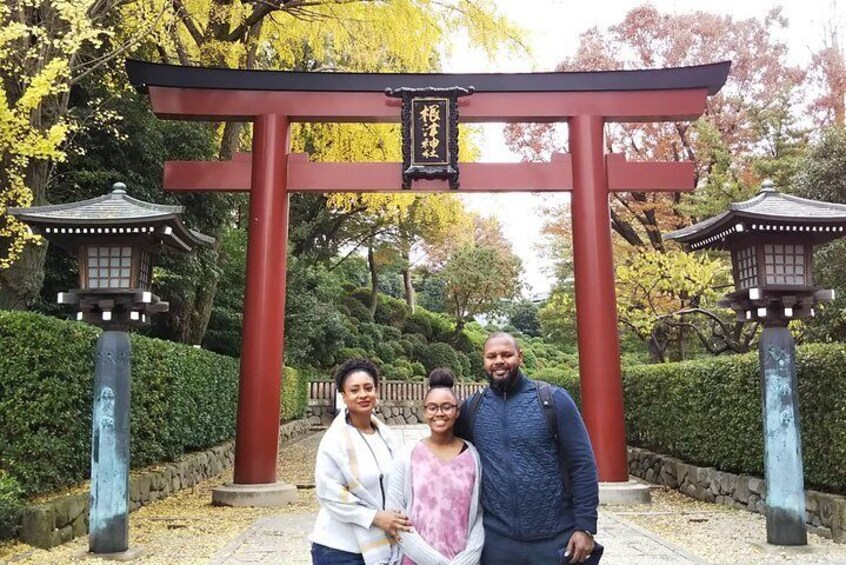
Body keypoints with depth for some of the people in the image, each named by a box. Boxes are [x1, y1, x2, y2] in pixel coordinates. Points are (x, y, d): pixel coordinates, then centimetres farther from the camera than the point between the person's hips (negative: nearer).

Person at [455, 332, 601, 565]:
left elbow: (582, 464, -6)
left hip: (556, 540, -2)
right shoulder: (471, 408, 2)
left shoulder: (553, 399, -6)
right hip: (496, 540, 2)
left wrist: (585, 526, -10)